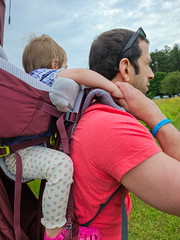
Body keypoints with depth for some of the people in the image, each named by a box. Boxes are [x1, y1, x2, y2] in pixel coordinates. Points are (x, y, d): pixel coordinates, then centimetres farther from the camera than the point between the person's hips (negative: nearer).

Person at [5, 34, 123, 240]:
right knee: (61, 163, -35)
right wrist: (115, 89, -17)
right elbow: (79, 74, -25)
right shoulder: (44, 75, -7)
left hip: (32, 148, 11)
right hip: (18, 154, -11)